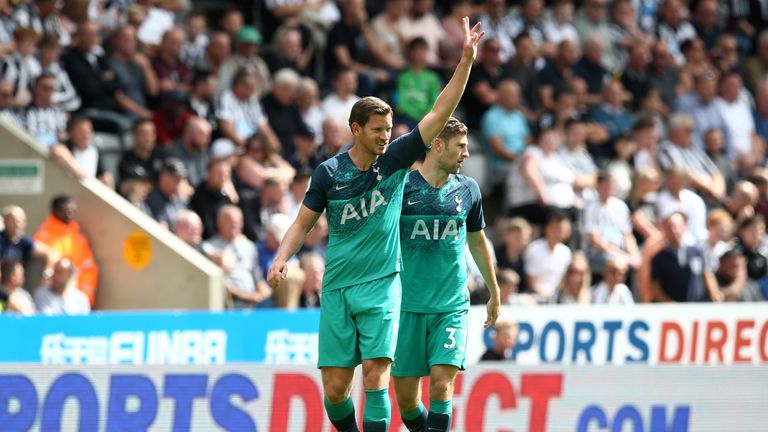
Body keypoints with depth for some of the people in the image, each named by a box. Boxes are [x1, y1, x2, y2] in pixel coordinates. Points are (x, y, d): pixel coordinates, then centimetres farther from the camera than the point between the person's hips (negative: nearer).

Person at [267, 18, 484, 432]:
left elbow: (439, 113, -1)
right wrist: (281, 258, -8)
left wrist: (466, 59, -8)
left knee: (375, 376, -13)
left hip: (381, 286, -1)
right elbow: (302, 223, 9)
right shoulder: (329, 172, 1)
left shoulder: (395, 159, 2)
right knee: (335, 389, 0)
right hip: (337, 289, 1)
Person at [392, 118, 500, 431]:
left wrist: (494, 294, 28)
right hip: (407, 306, -1)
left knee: (442, 383, -16)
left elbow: (477, 241, 21)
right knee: (405, 396, 1)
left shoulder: (468, 190, 7)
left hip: (452, 305, 1)